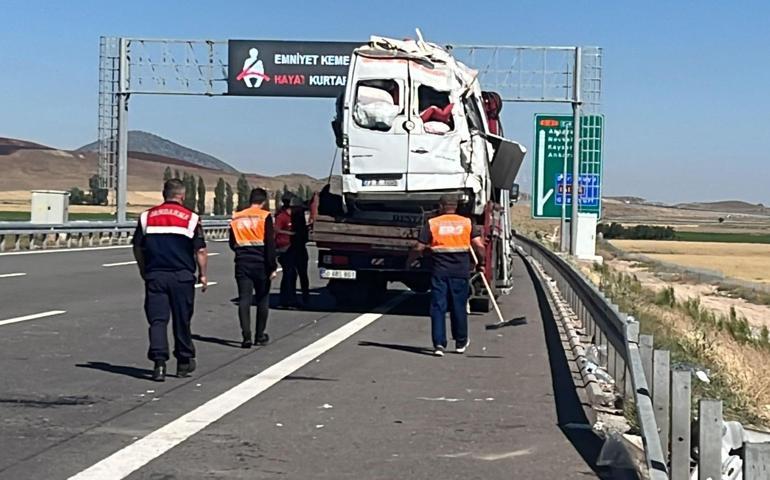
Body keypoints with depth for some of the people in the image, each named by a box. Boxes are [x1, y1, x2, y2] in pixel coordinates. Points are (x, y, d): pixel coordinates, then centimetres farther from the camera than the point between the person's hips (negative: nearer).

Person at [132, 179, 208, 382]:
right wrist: (202, 275, 8)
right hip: (182, 276, -1)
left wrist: (144, 271, 23)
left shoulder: (147, 217, 5)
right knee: (182, 320, 10)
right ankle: (184, 361, 23)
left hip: (155, 276, 1)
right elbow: (200, 251, -4)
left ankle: (159, 362, -11)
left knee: (157, 320, 1)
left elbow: (137, 248, 10)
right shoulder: (191, 218, -3)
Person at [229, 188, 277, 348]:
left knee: (244, 299, 1)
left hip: (242, 263, 3)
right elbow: (270, 243, -11)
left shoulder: (236, 218, 8)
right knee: (262, 299, 11)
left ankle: (246, 336, -9)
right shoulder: (265, 216, -5)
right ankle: (260, 336, 17)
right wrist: (272, 267, -9)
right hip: (260, 263, -3)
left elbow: (232, 244, 15)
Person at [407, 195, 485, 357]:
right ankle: (461, 343, 24)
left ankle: (439, 344, -4)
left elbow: (419, 248, -3)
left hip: (439, 271, -1)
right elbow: (479, 245, -3)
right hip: (461, 271, 1)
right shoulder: (467, 222, 5)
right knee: (459, 307, 12)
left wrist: (409, 261, 13)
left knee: (438, 307, 2)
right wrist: (481, 264, 12)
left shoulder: (432, 223, 1)